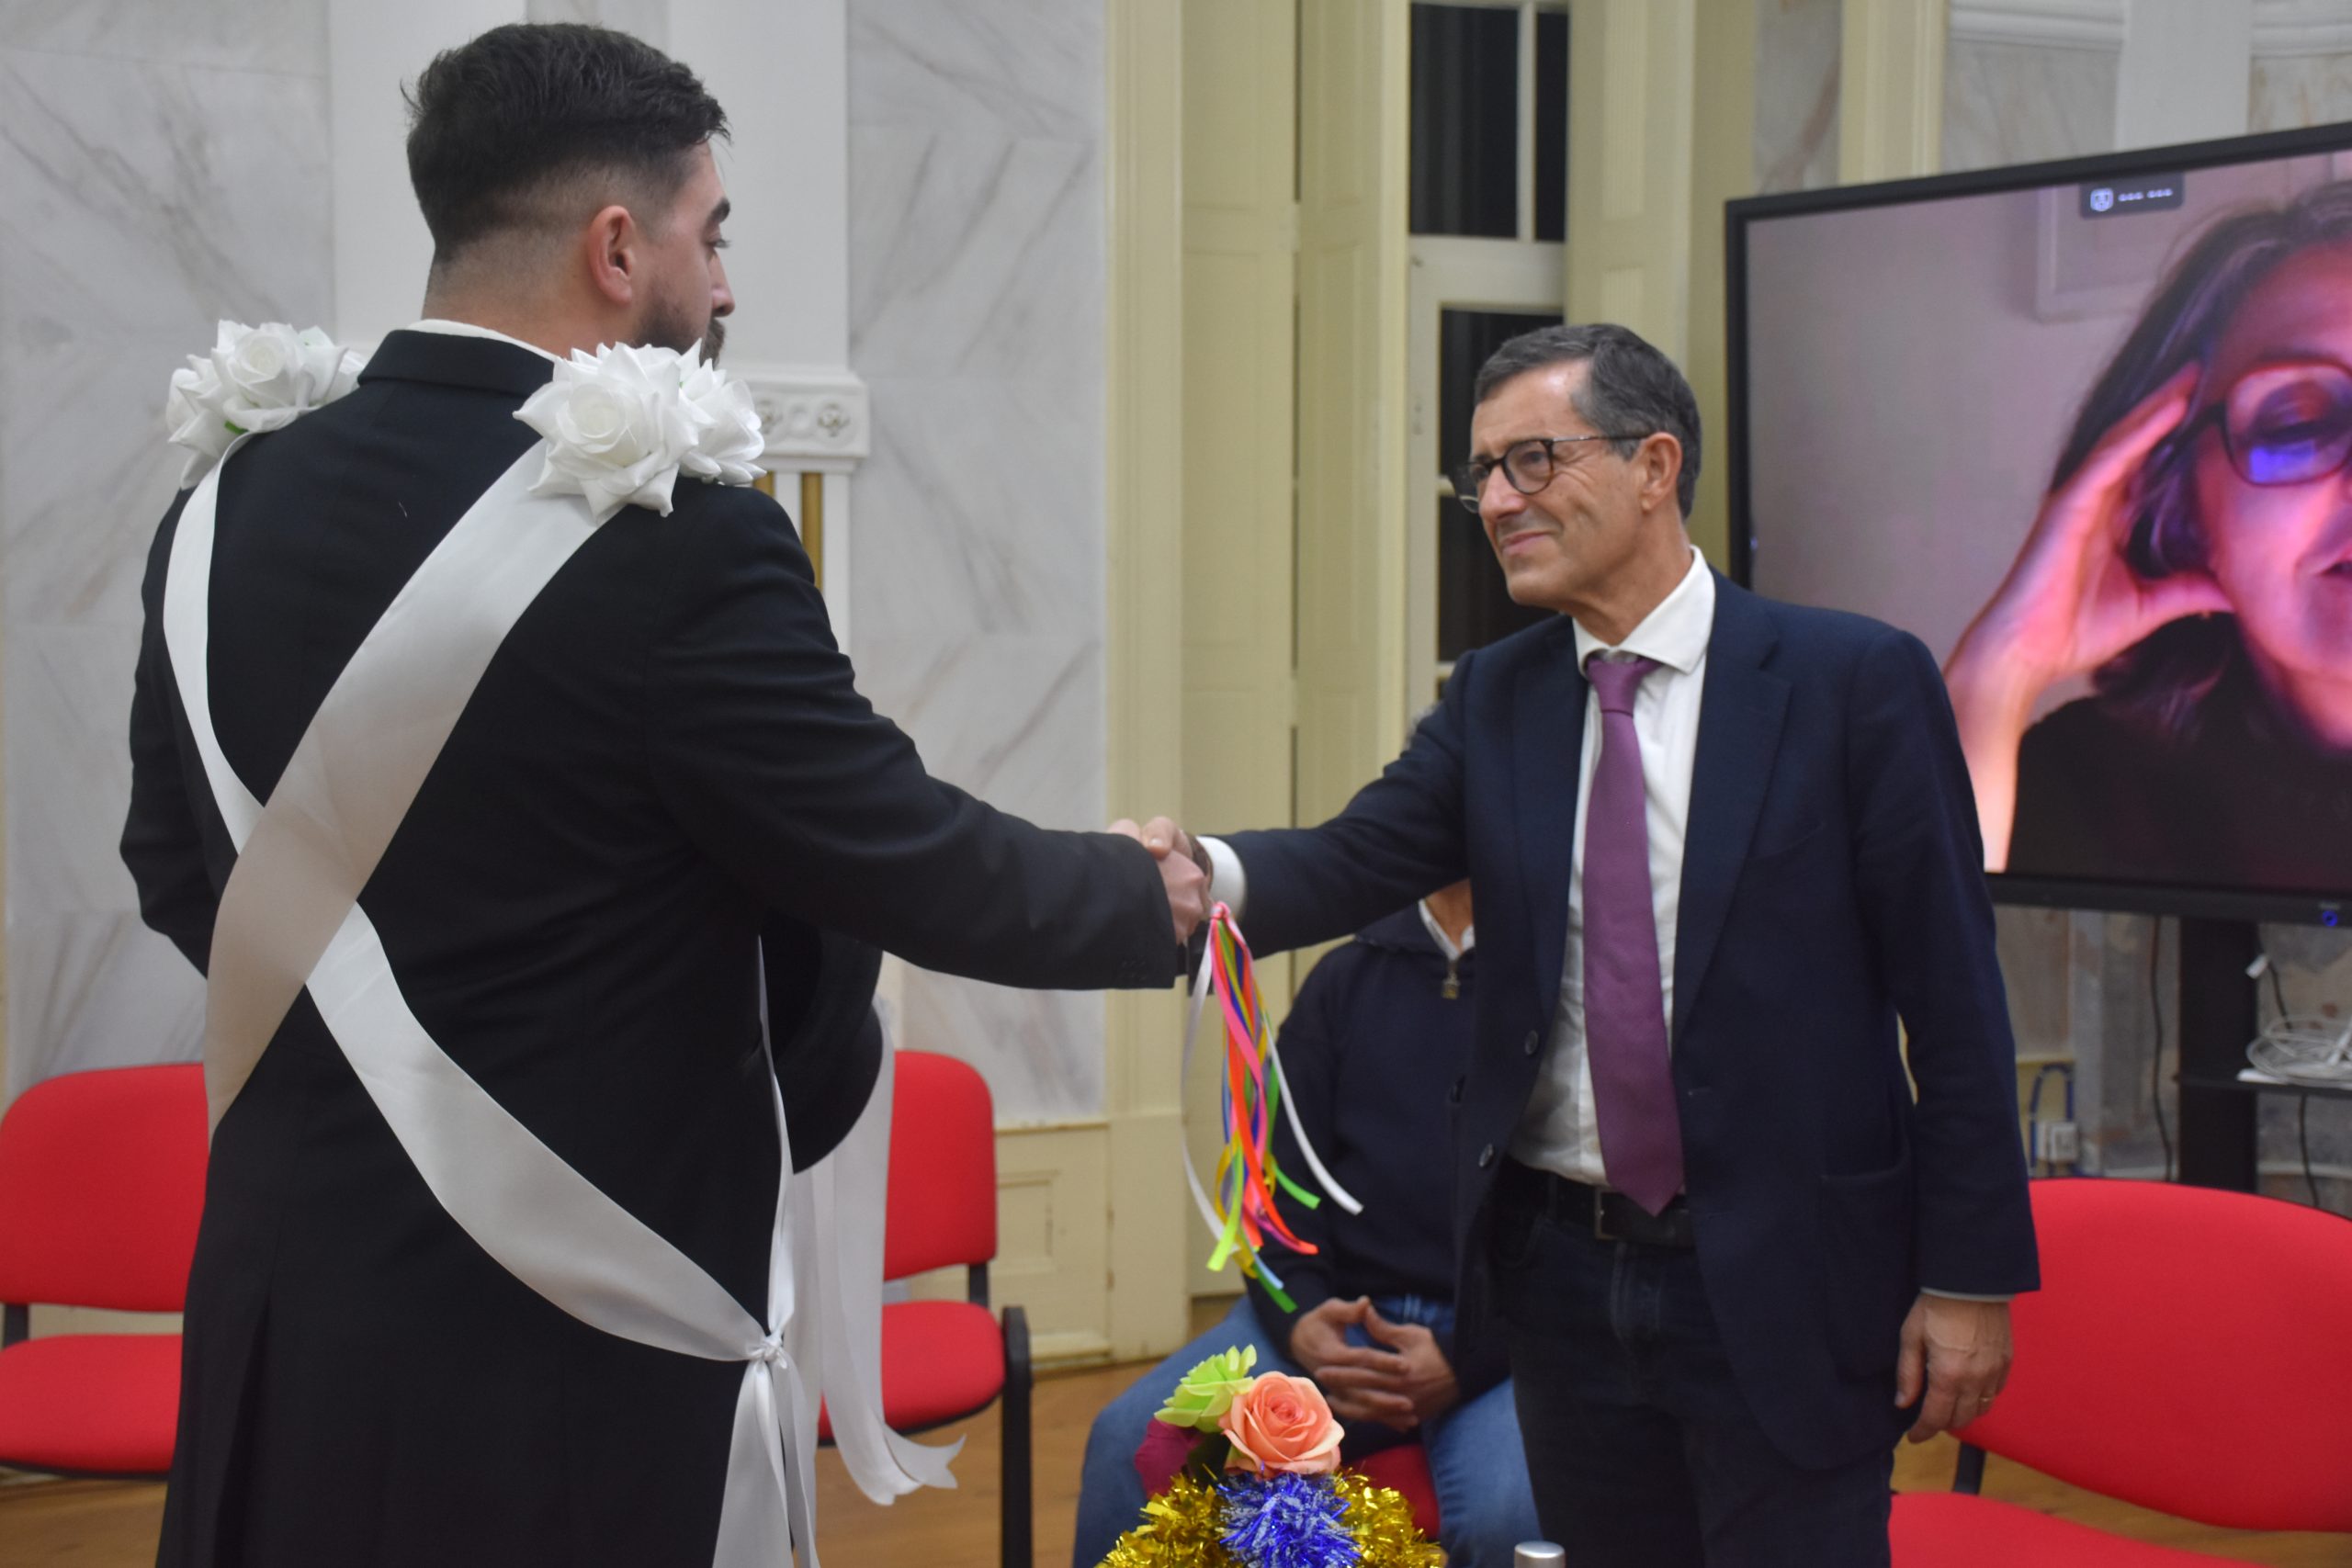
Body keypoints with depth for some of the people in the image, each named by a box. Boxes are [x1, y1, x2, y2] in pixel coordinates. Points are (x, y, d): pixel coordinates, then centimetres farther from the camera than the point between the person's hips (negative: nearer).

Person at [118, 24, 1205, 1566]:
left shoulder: (232, 503, 0)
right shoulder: (675, 542, -20)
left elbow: (180, 870, 11)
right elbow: (910, 866, -12)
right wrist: (1147, 897, 6)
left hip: (292, 1294, 6)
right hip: (563, 1325, -6)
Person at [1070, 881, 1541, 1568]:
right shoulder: (1347, 977, 14)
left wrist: (1466, 1361, -18)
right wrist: (1299, 1321, -6)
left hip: (1498, 1333, -4)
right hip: (1337, 1314, 4)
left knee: (1508, 1511, -35)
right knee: (1132, 1441, -19)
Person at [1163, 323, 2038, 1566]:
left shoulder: (1855, 681, -7)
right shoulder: (1494, 698, 8)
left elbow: (1953, 998, -7)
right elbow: (1353, 860, -7)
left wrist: (1968, 1278, -9)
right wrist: (1209, 876, -29)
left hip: (1781, 1286, -4)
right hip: (1565, 1271, 5)